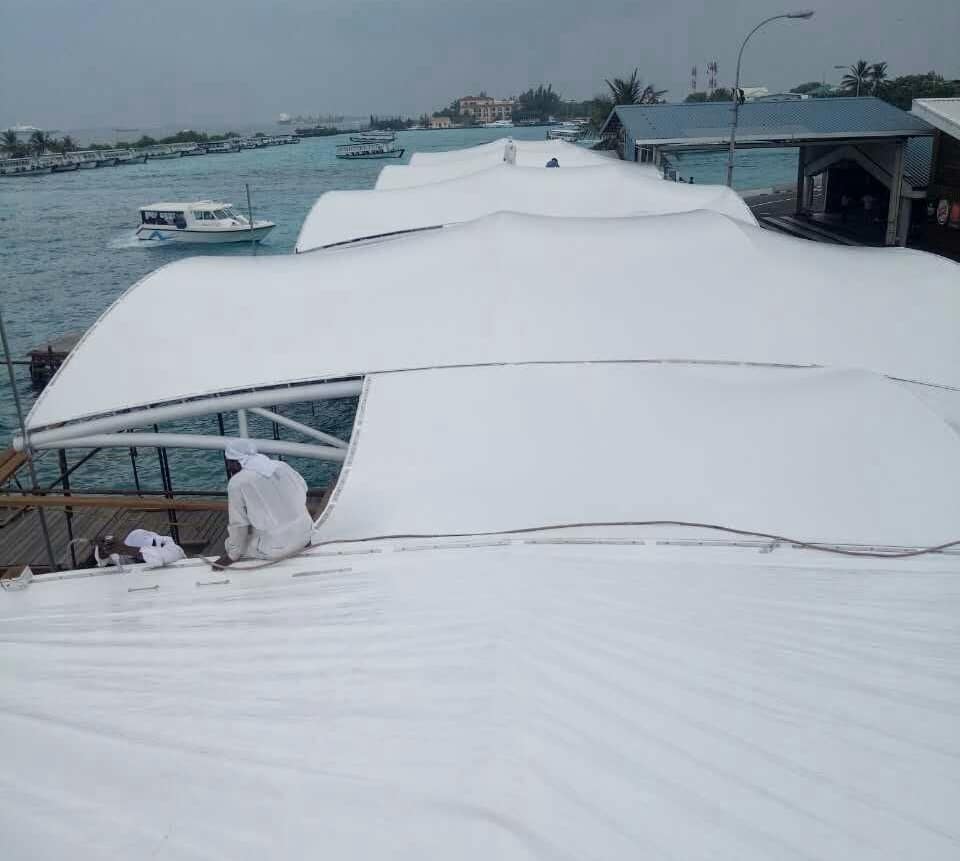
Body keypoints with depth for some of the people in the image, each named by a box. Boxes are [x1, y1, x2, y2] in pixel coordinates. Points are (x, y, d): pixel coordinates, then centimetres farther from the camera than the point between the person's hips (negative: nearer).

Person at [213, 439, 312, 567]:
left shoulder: (237, 482, -12)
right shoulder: (282, 466, 2)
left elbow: (239, 525, -9)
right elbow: (303, 491, 11)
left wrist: (232, 556, 4)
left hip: (276, 548, -5)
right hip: (305, 534, 5)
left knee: (229, 543, 20)